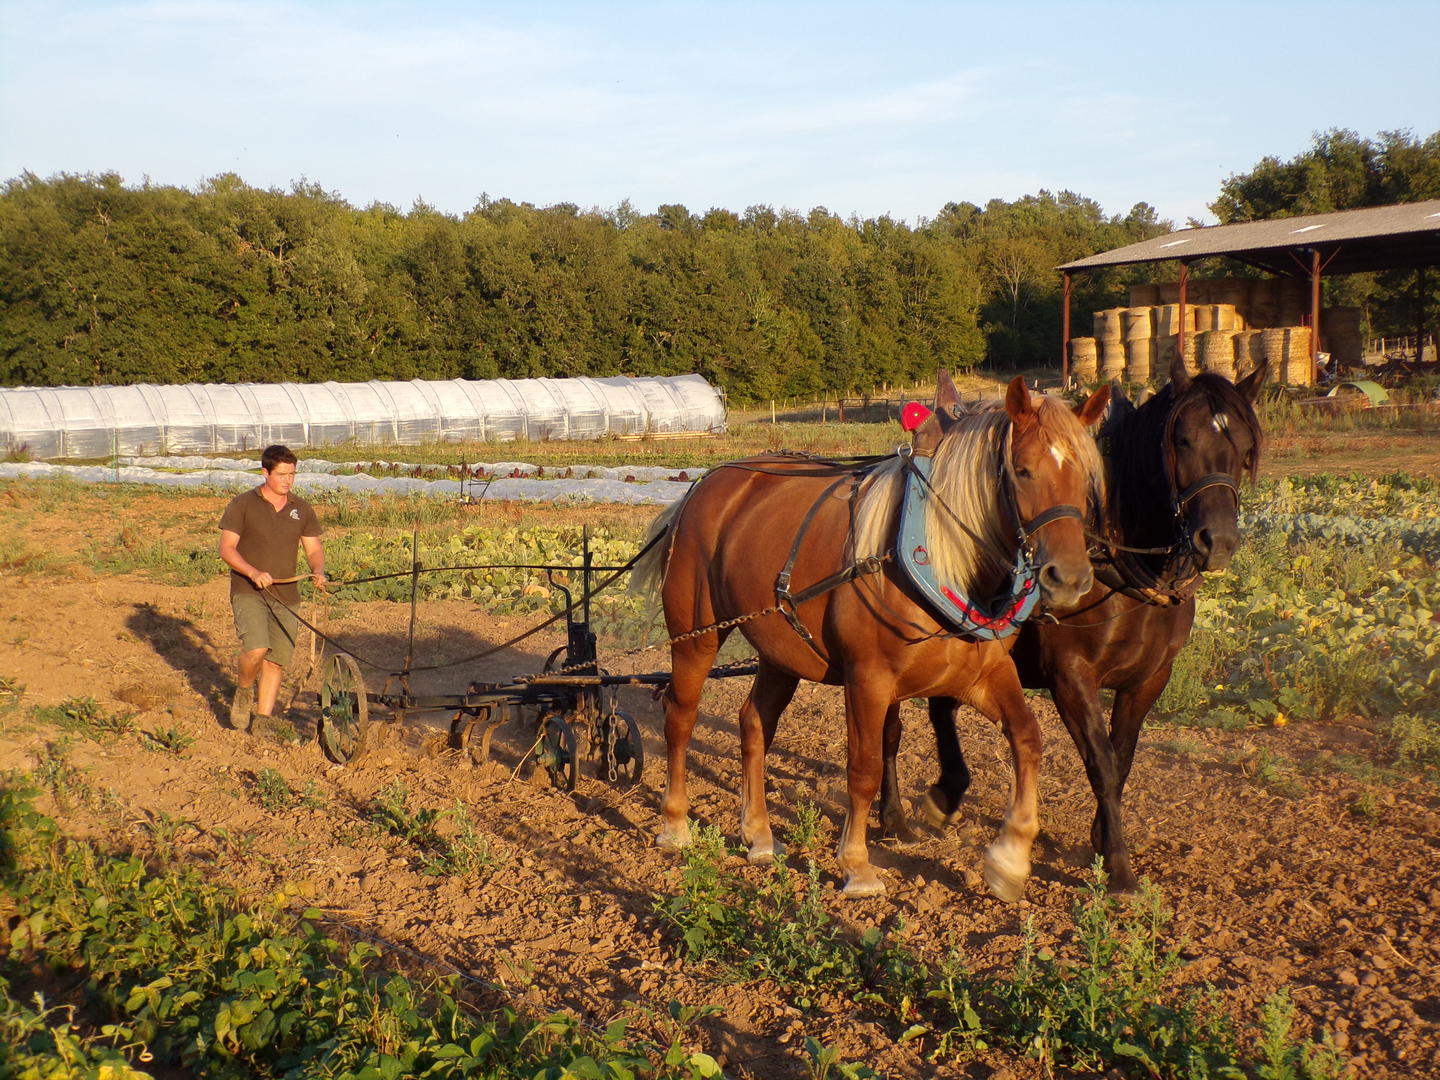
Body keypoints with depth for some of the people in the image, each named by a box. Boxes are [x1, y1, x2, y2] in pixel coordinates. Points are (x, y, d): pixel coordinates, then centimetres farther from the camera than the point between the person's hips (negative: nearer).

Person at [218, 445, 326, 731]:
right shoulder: (243, 504, -3)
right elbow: (226, 548, -6)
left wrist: (318, 571, -11)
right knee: (256, 648, -24)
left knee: (276, 661, 3)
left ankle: (262, 718, 15)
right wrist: (253, 572, -22)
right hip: (248, 592, -4)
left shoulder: (302, 509, 9)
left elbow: (313, 549, 12)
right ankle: (243, 691, 6)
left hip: (286, 594, 4)